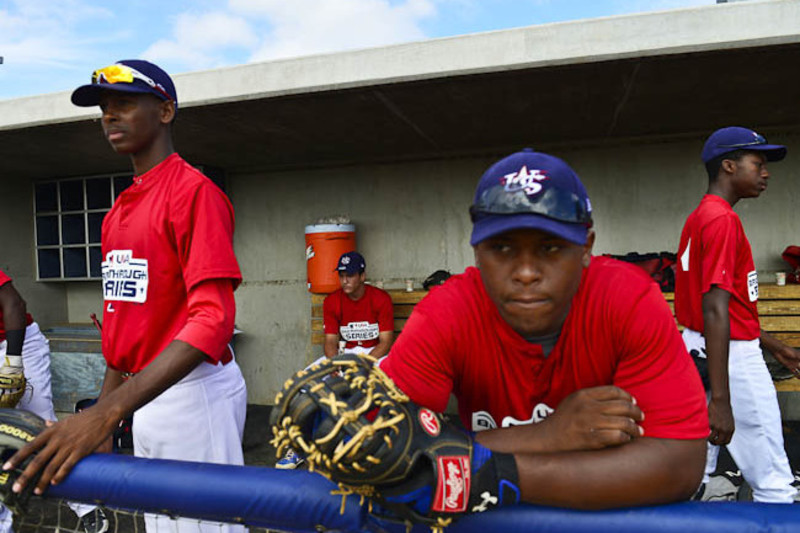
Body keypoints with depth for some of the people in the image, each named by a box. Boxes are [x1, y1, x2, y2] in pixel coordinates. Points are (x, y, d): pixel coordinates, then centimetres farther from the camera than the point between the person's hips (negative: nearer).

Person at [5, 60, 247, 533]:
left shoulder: (193, 190, -13)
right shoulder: (118, 211, 14)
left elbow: (214, 317, -24)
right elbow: (123, 322, 17)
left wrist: (109, 410, -31)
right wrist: (102, 426, 15)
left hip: (193, 393, -8)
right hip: (145, 397, 8)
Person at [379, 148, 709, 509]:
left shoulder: (632, 301, -20)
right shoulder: (445, 315, -20)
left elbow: (680, 464, -25)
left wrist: (496, 474, -32)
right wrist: (541, 436, -30)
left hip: (608, 514, 1)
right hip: (491, 519, 0)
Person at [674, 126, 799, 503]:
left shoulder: (698, 218, 15)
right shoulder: (723, 219, -15)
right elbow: (715, 310, -24)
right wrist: (720, 399, -27)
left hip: (697, 348, 10)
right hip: (731, 357, -10)